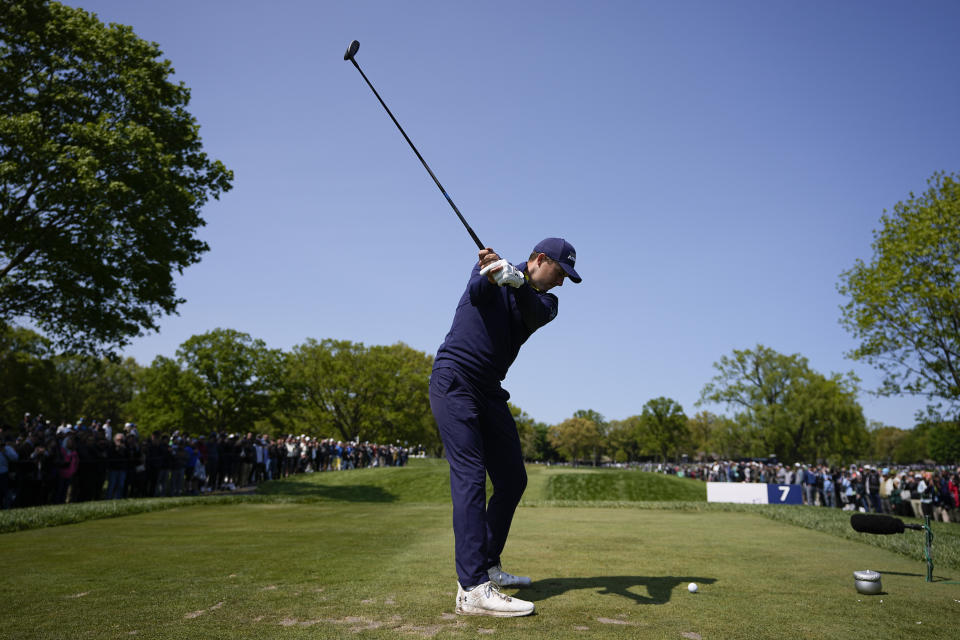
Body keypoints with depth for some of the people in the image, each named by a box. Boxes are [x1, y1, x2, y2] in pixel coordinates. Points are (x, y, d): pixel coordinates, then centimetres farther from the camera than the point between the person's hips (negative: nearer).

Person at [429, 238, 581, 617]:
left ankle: (488, 566, 22)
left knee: (512, 479, 7)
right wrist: (489, 273, -44)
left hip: (489, 390, 7)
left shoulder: (545, 300, 9)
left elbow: (537, 314, -16)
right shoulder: (489, 260, 1)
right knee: (470, 476, -17)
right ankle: (472, 589, -21)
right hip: (454, 381, -7)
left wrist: (517, 281, -36)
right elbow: (478, 290, -21)